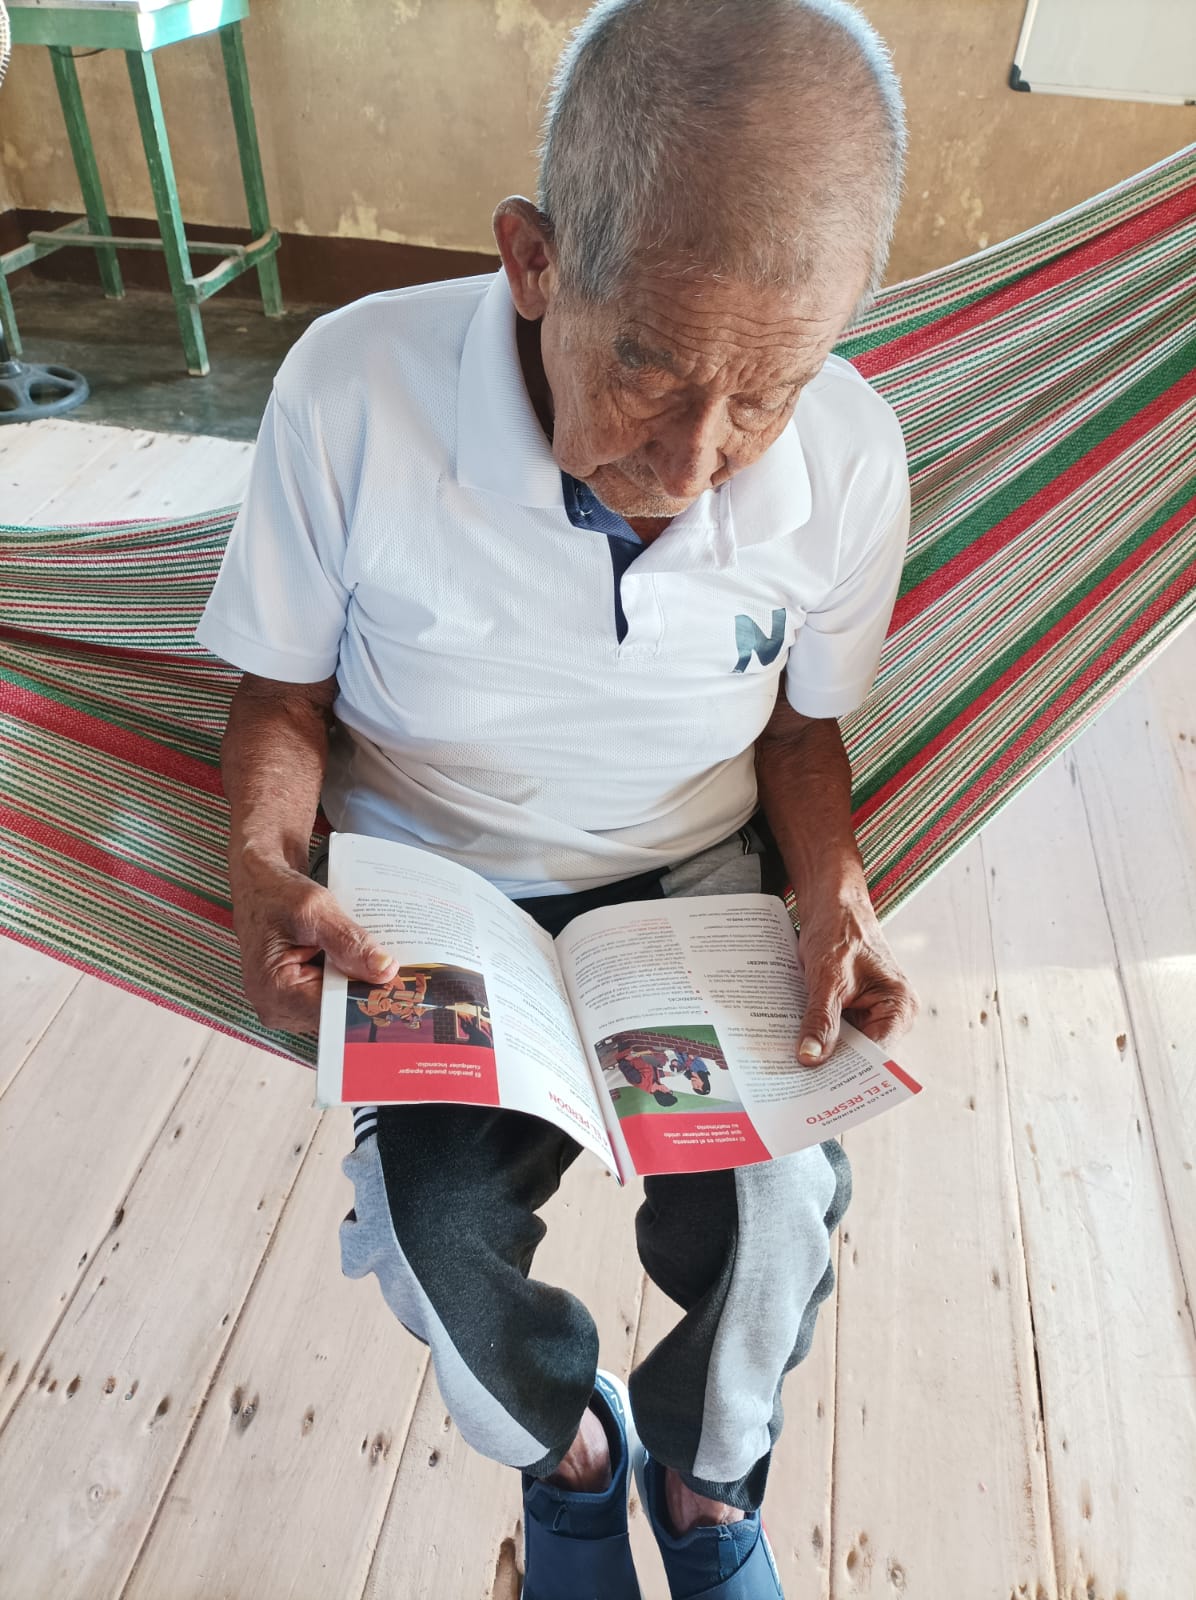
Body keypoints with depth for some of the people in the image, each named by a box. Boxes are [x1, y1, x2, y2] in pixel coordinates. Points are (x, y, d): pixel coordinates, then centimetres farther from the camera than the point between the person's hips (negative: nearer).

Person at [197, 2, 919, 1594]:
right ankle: (565, 1435, 22)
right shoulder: (355, 390, -21)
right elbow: (285, 691, -6)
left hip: (700, 877, 2)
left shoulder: (850, 458, -14)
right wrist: (268, 869, -25)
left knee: (778, 1216, -15)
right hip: (435, 893, 0)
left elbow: (803, 716, 2)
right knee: (436, 1231, -18)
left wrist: (835, 896, -15)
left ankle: (703, 1469, 25)